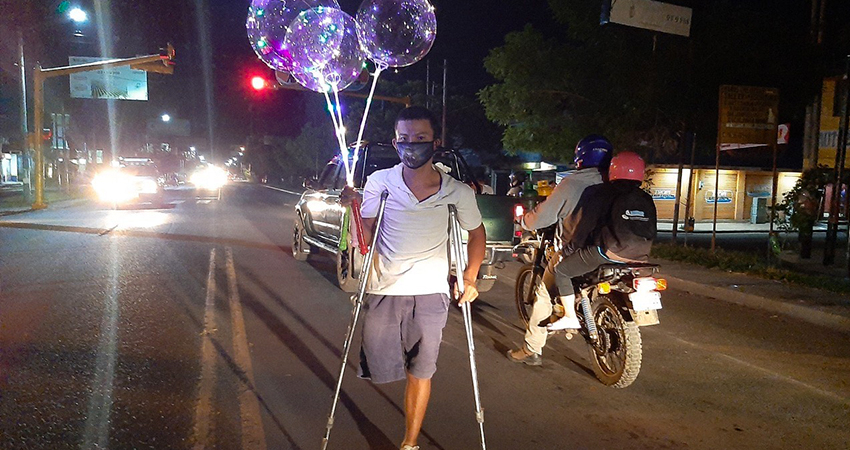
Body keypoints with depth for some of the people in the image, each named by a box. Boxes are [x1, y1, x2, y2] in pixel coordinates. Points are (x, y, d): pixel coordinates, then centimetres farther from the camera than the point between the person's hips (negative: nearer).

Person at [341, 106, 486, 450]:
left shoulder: (458, 192, -3)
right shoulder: (380, 182, -3)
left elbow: (476, 232, 13)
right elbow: (365, 234, -1)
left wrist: (470, 277, 4)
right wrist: (352, 208, -19)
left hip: (430, 293, 0)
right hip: (383, 290, 0)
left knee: (420, 372, 8)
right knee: (379, 370, 4)